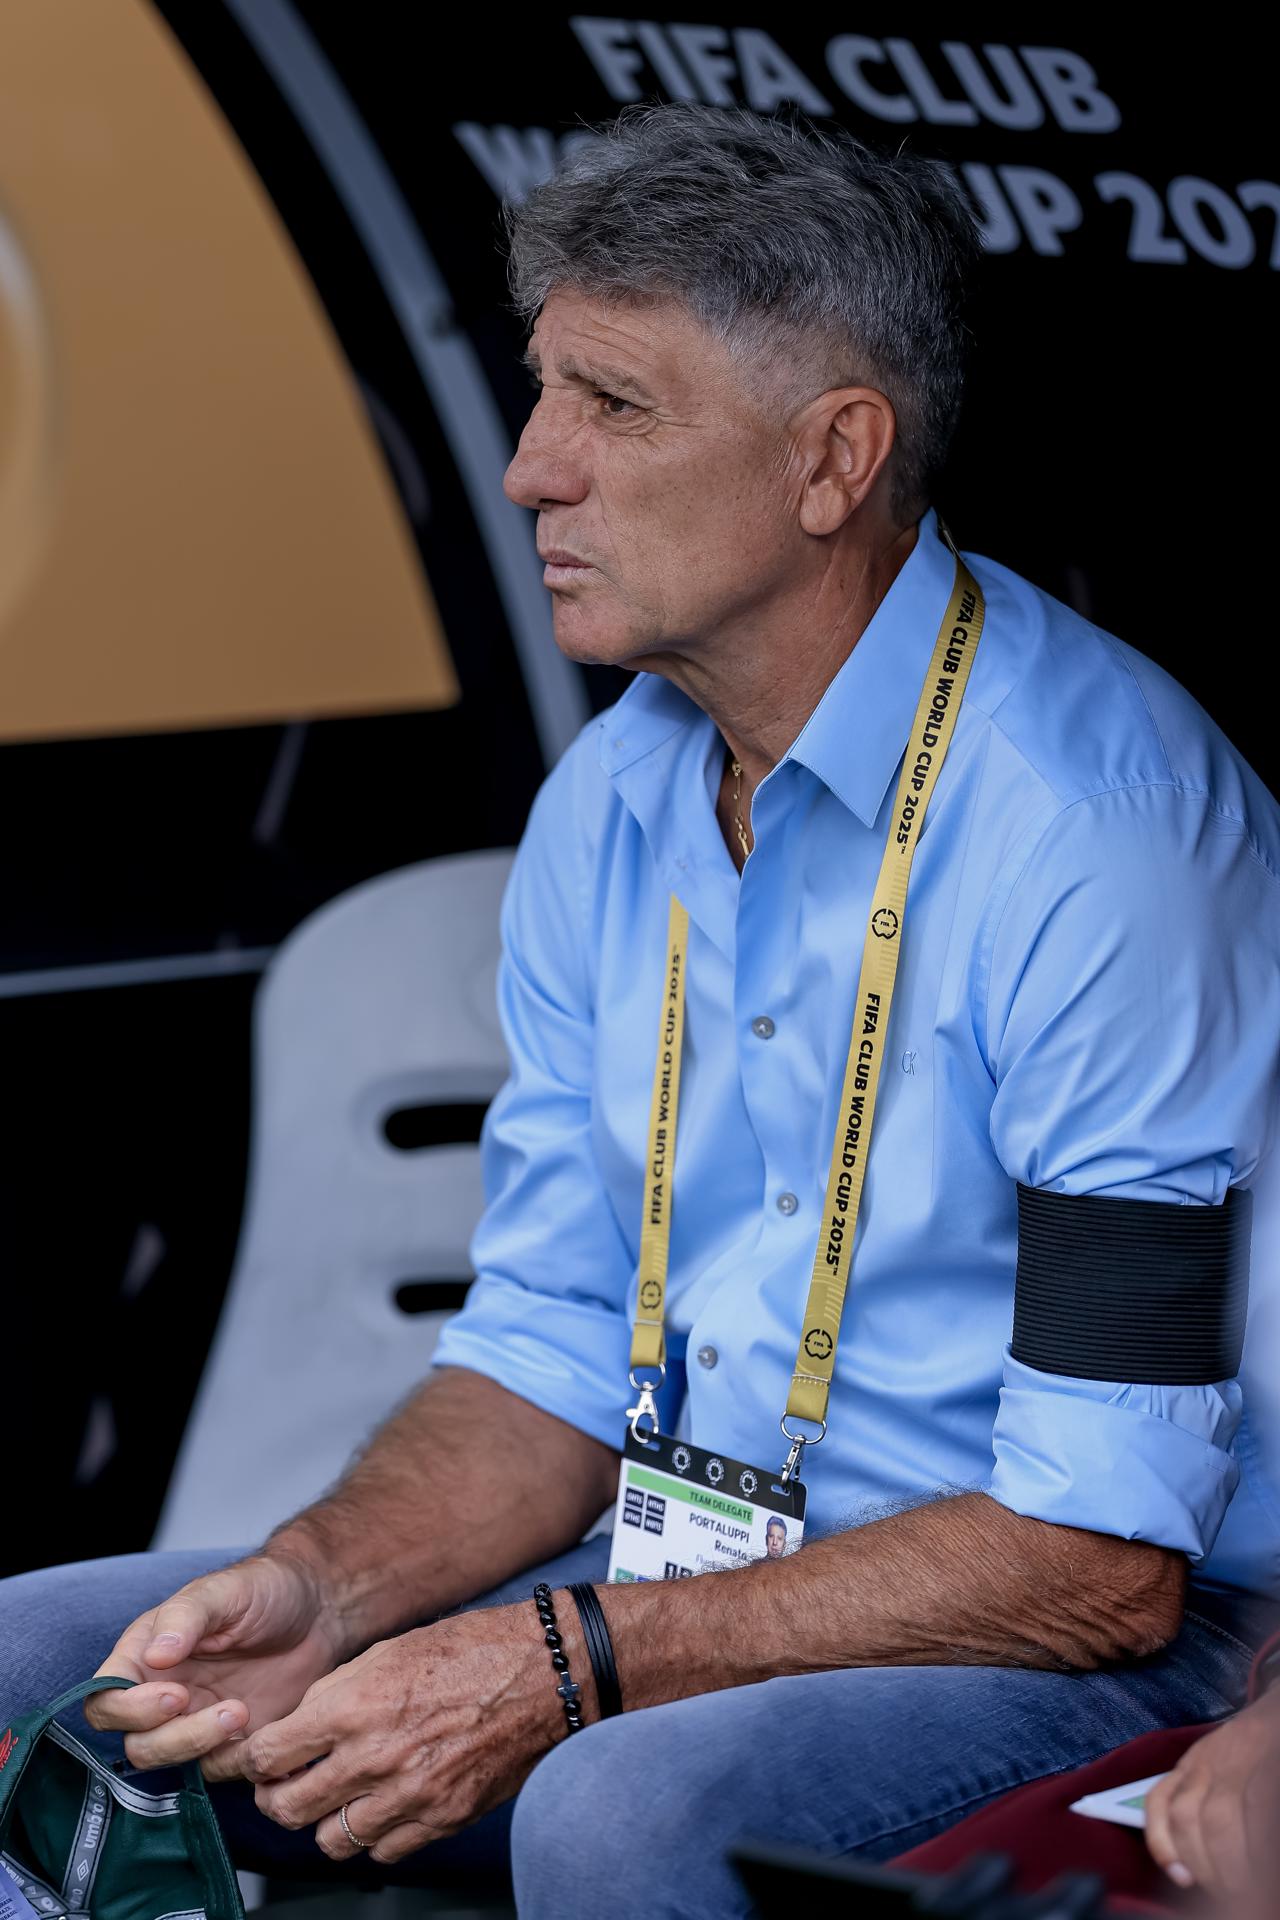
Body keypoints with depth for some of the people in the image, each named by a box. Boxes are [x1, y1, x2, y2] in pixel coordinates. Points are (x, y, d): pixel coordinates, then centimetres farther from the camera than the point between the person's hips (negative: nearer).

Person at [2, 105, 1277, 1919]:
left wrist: (563, 1663, -23)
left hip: (1073, 1655, -7)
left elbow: (1104, 1558, -22)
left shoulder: (1105, 830, -20)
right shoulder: (608, 809, 5)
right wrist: (324, 1586, -10)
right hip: (685, 1590, 7)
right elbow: (551, 1354, 10)